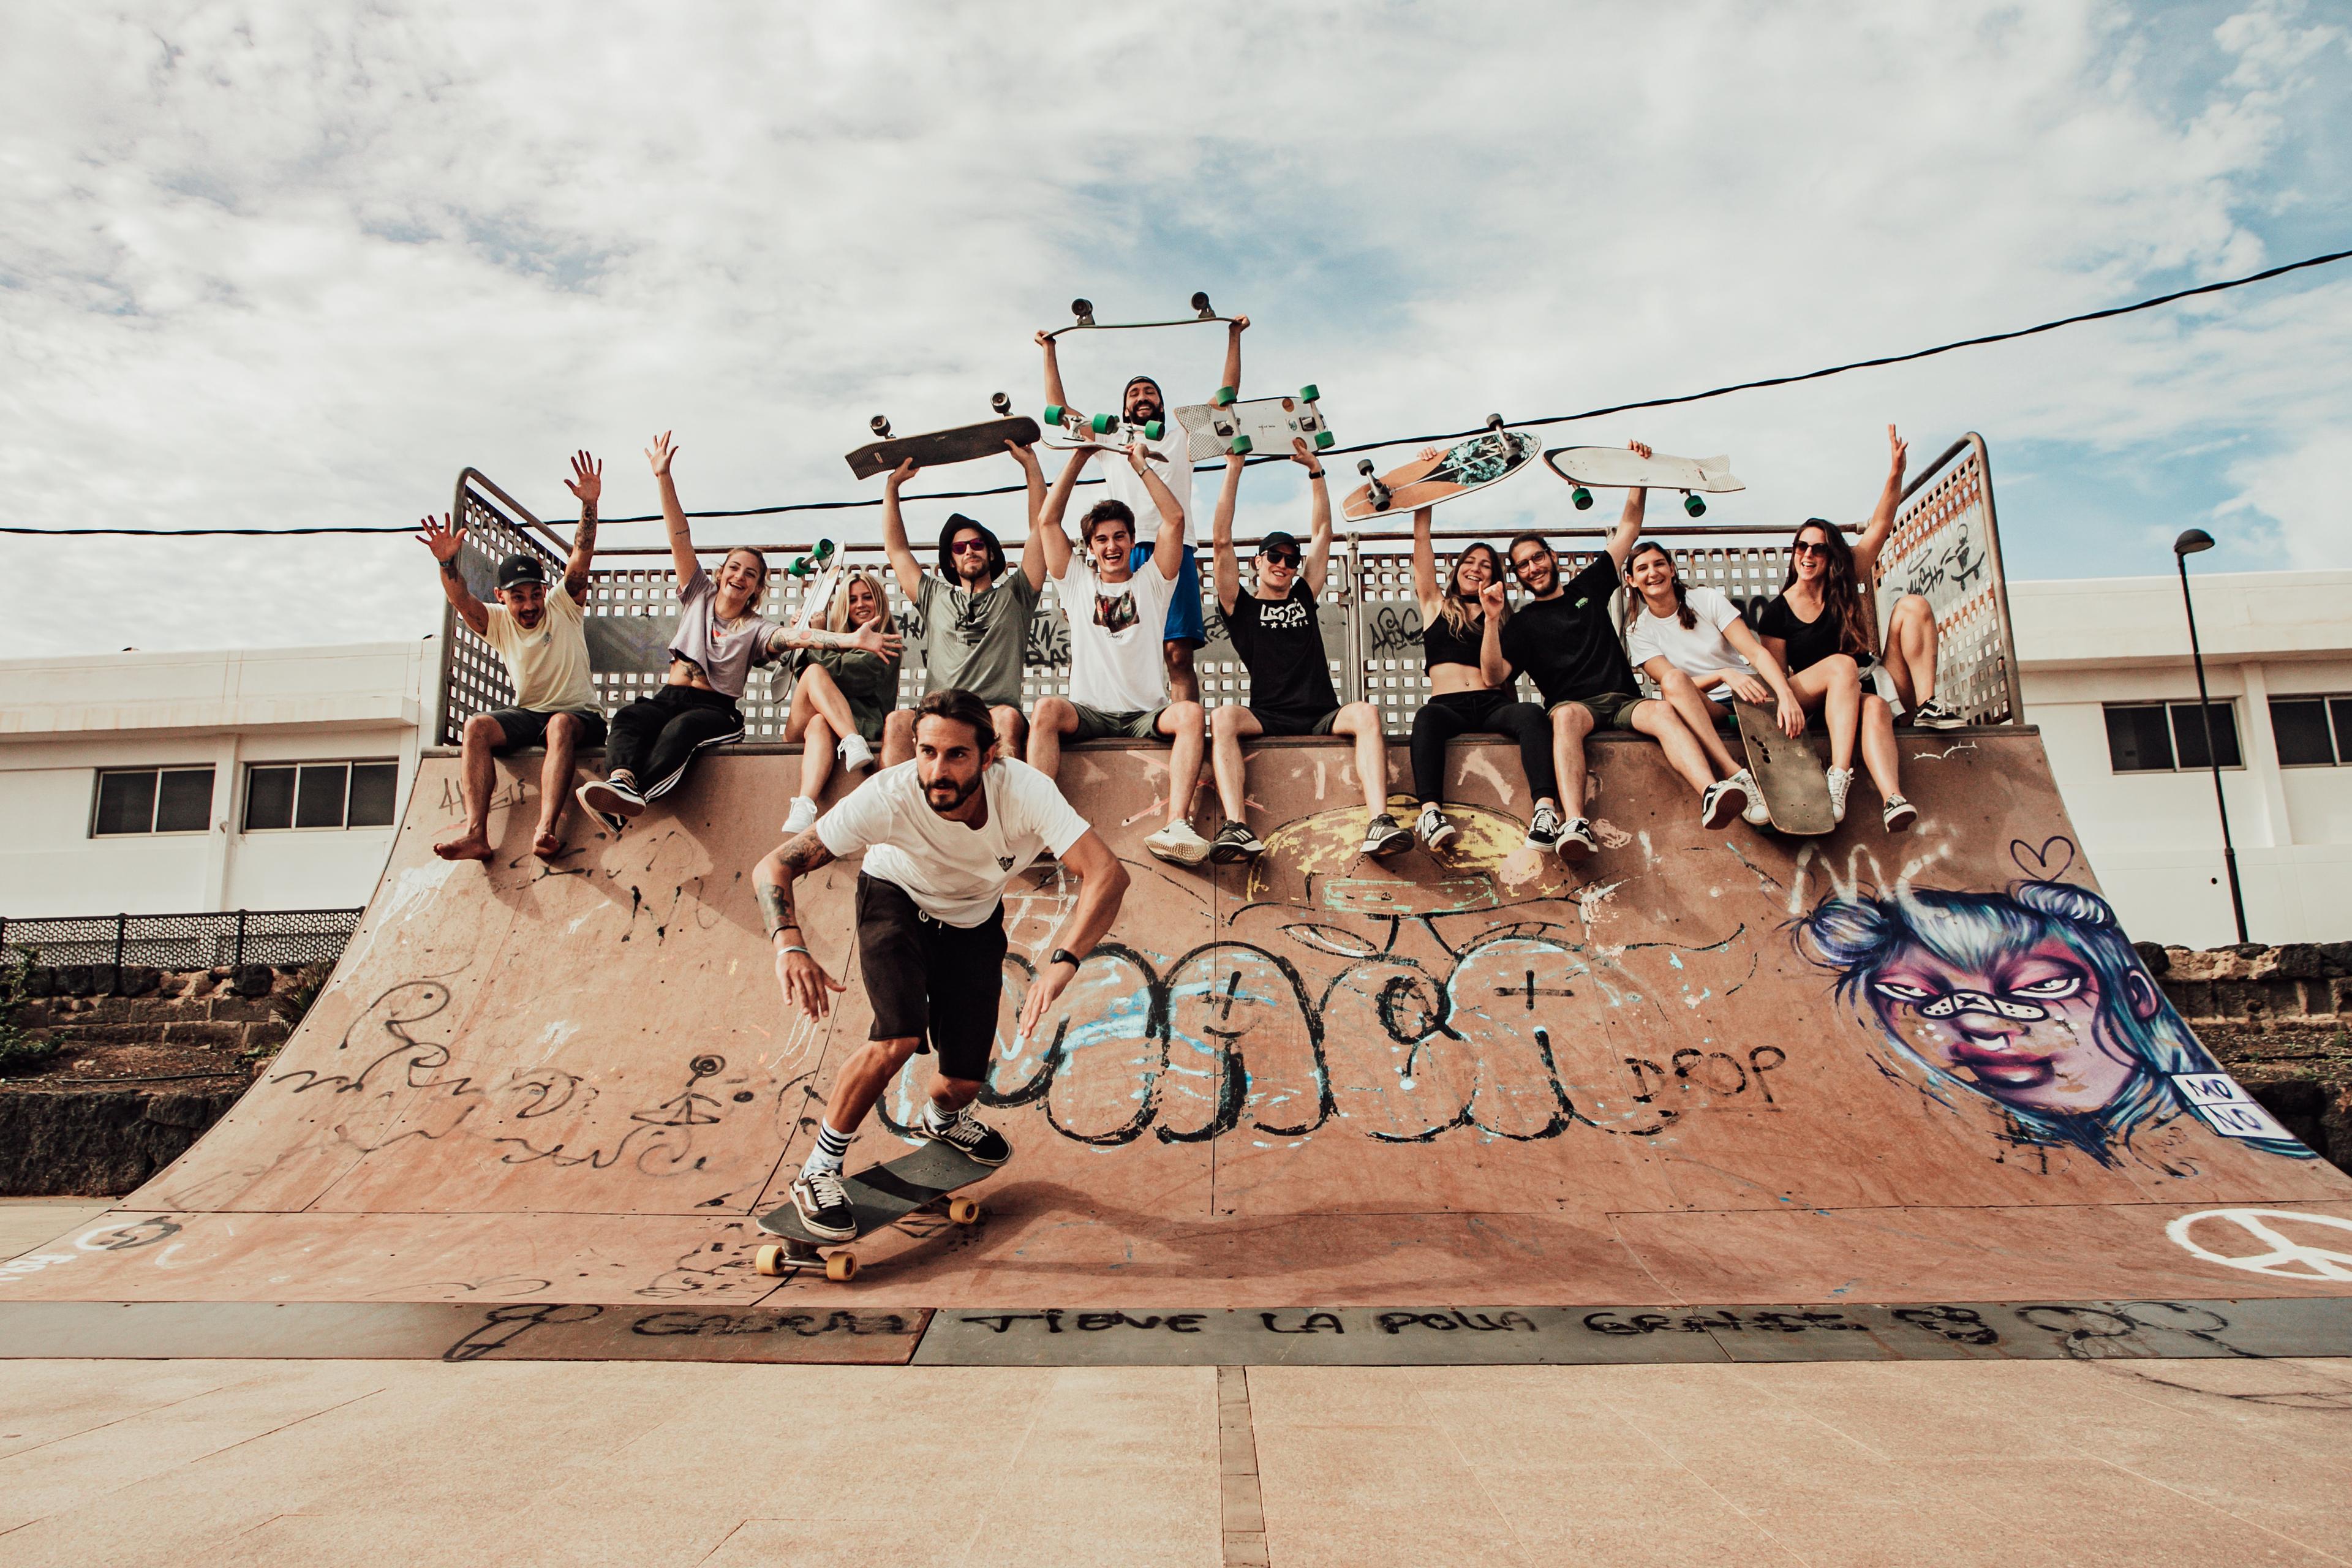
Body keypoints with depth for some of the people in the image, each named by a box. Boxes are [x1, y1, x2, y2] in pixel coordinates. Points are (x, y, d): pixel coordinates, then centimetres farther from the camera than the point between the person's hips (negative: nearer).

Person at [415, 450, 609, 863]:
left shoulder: (562, 606, 2)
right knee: (476, 727, -25)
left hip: (580, 715, -3)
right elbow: (460, 600, -13)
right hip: (528, 714, 3)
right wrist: (447, 562, -32)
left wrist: (589, 505, -24)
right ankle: (475, 833, -39)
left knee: (561, 725, -38)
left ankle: (547, 829, -54)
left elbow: (582, 555, -11)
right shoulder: (497, 622, 7)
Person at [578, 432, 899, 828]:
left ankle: (627, 801, -59)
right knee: (632, 717, -31)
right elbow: (680, 539, 10)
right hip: (669, 696, 3)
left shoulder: (755, 628, 8)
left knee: (682, 728, -37)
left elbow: (795, 635, -11)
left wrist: (851, 639, -30)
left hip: (715, 709, -3)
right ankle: (620, 782, -61)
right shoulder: (699, 595, 18)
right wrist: (663, 477, 2)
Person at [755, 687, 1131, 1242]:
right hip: (896, 900, -2)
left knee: (964, 1082, 1)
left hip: (975, 919, 2)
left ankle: (942, 1117, 42)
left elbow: (1107, 872, -46)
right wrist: (790, 947, -53)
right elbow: (774, 867, -34)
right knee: (898, 1039, -27)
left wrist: (1062, 962, -61)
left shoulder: (1024, 791, -36)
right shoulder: (889, 796, -37)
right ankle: (817, 1172, -2)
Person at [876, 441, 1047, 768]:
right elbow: (896, 548, 30)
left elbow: (1041, 528, 17)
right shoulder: (935, 598, 31)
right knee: (897, 721, -32)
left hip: (996, 712, -2)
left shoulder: (1013, 596, 23)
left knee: (1008, 718, -39)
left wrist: (1030, 464, 16)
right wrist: (892, 485, 28)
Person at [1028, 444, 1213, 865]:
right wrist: (1080, 456, 10)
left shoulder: (1150, 582, 16)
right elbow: (1047, 520, 8)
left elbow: (1174, 520, 4)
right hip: (1088, 713, 0)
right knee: (1047, 710, -32)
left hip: (1145, 715, 0)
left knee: (1189, 712, -32)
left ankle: (1176, 826, -45)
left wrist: (1141, 465, 8)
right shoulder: (1077, 582, 17)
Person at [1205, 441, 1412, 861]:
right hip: (1266, 718, -2)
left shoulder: (1304, 597, 24)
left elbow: (1322, 532, 23)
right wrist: (1234, 469, 5)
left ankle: (1379, 824, -44)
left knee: (1367, 713, -29)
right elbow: (1223, 542, 6)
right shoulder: (1241, 605, 15)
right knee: (1222, 717, -34)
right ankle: (1236, 829, -47)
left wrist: (1315, 470, 19)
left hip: (1321, 717, 3)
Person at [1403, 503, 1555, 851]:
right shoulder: (1435, 606, 22)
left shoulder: (1501, 618, 24)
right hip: (1448, 705, -1)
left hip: (1493, 706, 2)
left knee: (1531, 713, -31)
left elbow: (1495, 675, 15)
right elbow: (1422, 541, 19)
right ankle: (1430, 810, -52)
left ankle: (1546, 811, -47)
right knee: (1427, 717, -37)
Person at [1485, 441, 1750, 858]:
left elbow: (1628, 528, 25)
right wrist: (1492, 620, -15)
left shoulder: (1588, 586, 23)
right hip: (1573, 704, -3)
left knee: (1663, 711, -32)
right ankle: (1576, 826, -61)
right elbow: (1495, 675, -4)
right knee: (1566, 715, -40)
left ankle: (1710, 793, -58)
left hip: (1623, 701, 3)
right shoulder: (1522, 622, 12)